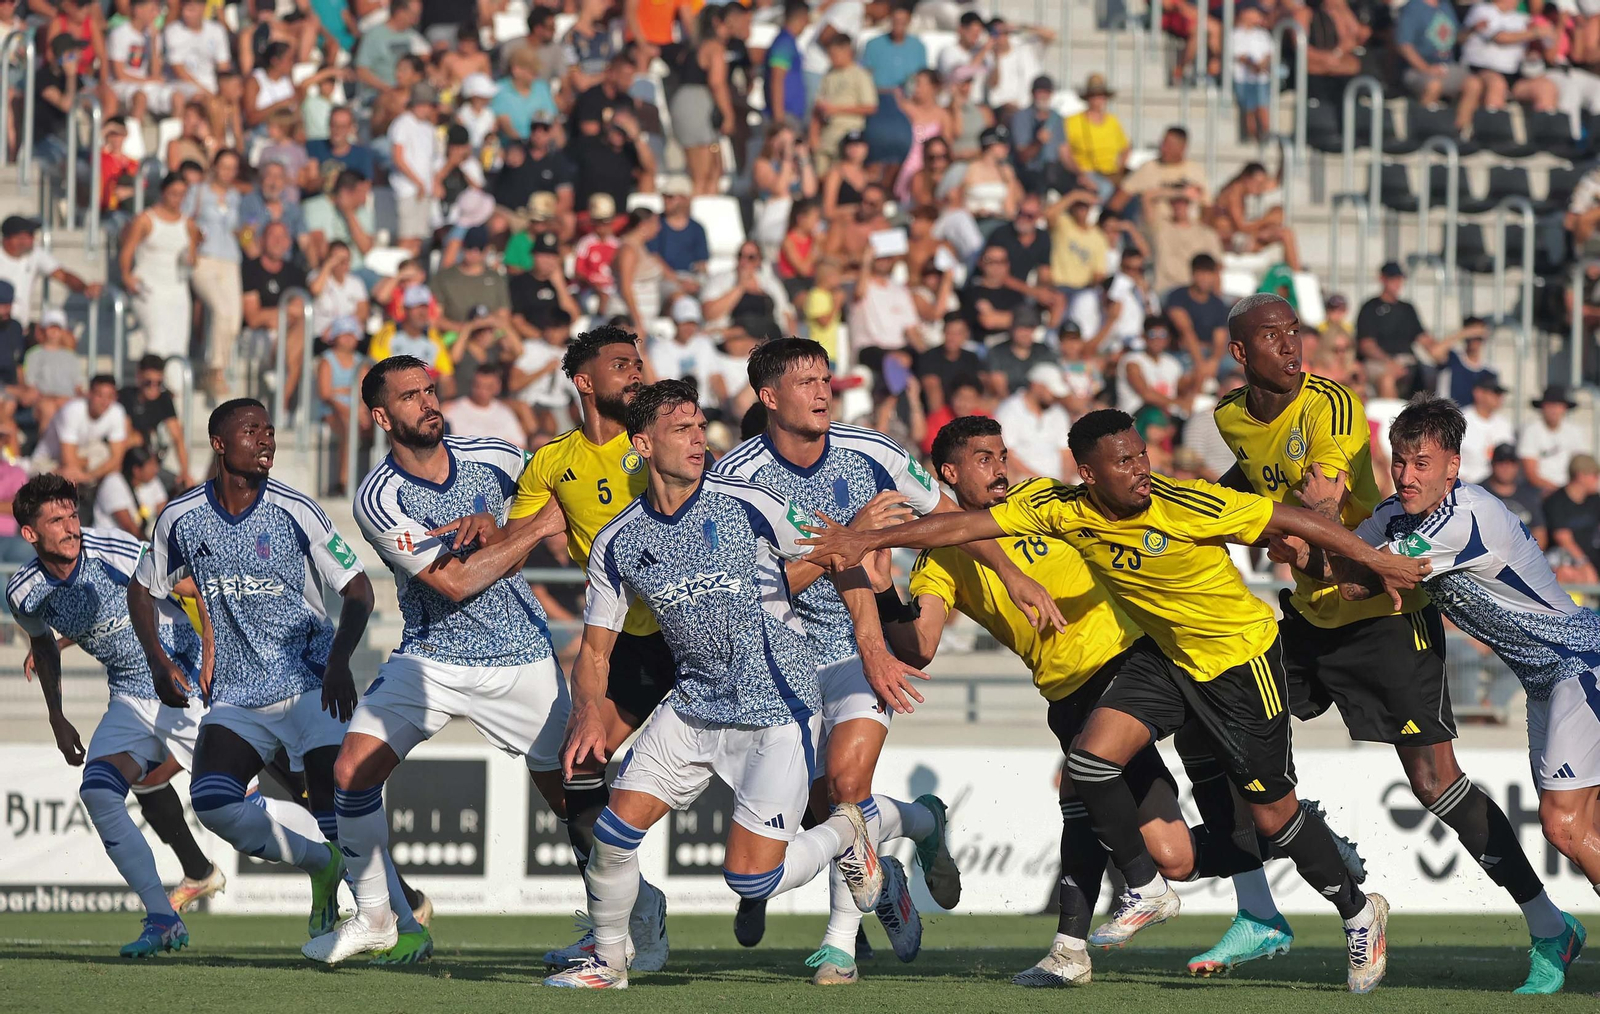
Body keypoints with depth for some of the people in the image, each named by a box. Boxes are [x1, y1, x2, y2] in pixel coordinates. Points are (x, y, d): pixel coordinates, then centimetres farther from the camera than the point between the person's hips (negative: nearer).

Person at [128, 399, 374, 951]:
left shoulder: (295, 511, -9)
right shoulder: (181, 519, 0)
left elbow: (358, 590, -5)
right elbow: (143, 589, 17)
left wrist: (338, 662, -21)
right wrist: (159, 660, 2)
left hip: (311, 683, -3)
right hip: (237, 694, 3)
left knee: (335, 798, -19)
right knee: (211, 801, -17)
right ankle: (321, 866, 6)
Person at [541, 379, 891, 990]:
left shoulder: (748, 505, -12)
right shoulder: (618, 543, -1)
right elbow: (596, 646, 6)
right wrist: (589, 714, -14)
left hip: (779, 708, -4)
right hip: (695, 705, 4)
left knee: (749, 880, -9)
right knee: (615, 829, -8)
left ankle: (846, 833, 21)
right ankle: (607, 961, 16)